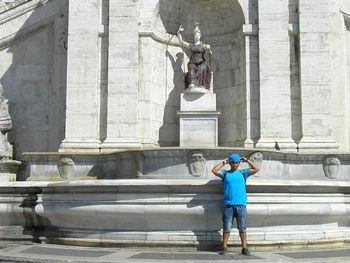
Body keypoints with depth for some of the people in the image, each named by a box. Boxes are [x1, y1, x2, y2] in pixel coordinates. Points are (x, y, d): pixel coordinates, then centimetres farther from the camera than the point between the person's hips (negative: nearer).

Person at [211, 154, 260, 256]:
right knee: (226, 228, 1)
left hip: (241, 205, 1)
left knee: (242, 228, 3)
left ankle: (244, 248, 9)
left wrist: (247, 160, 9)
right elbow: (214, 171, -3)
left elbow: (257, 169, 6)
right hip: (228, 205, 0)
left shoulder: (243, 173, 13)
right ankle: (224, 247, 7)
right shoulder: (225, 173, 12)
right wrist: (223, 163, 5)